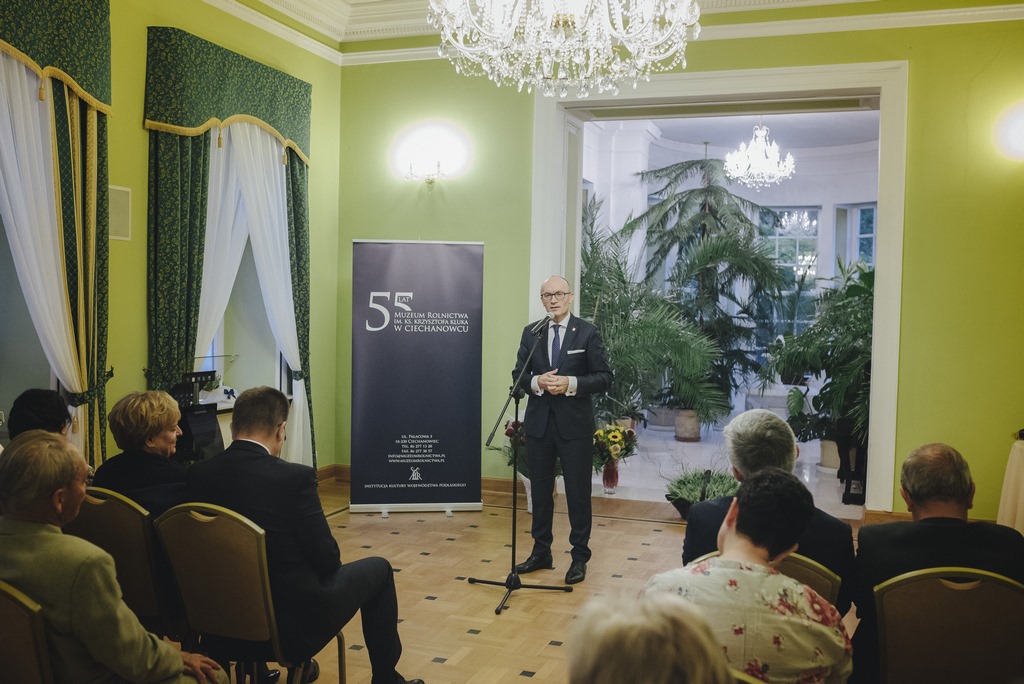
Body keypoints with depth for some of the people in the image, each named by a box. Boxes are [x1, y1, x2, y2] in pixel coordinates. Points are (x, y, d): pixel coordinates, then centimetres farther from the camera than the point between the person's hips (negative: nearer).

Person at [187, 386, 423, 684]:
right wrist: (324, 566, 8)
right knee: (377, 569, 18)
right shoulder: (295, 477, -22)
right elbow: (327, 559, -16)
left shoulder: (196, 475, -7)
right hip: (292, 623, -6)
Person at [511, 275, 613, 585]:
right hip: (539, 423, 4)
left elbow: (604, 378, -6)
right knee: (540, 490, 13)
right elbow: (518, 374, 6)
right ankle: (541, 553, 26)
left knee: (578, 492, 4)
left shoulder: (587, 332, -4)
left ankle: (579, 558, 16)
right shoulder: (531, 332, 6)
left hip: (575, 424, -3)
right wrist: (536, 382, -15)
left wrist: (571, 383, -20)